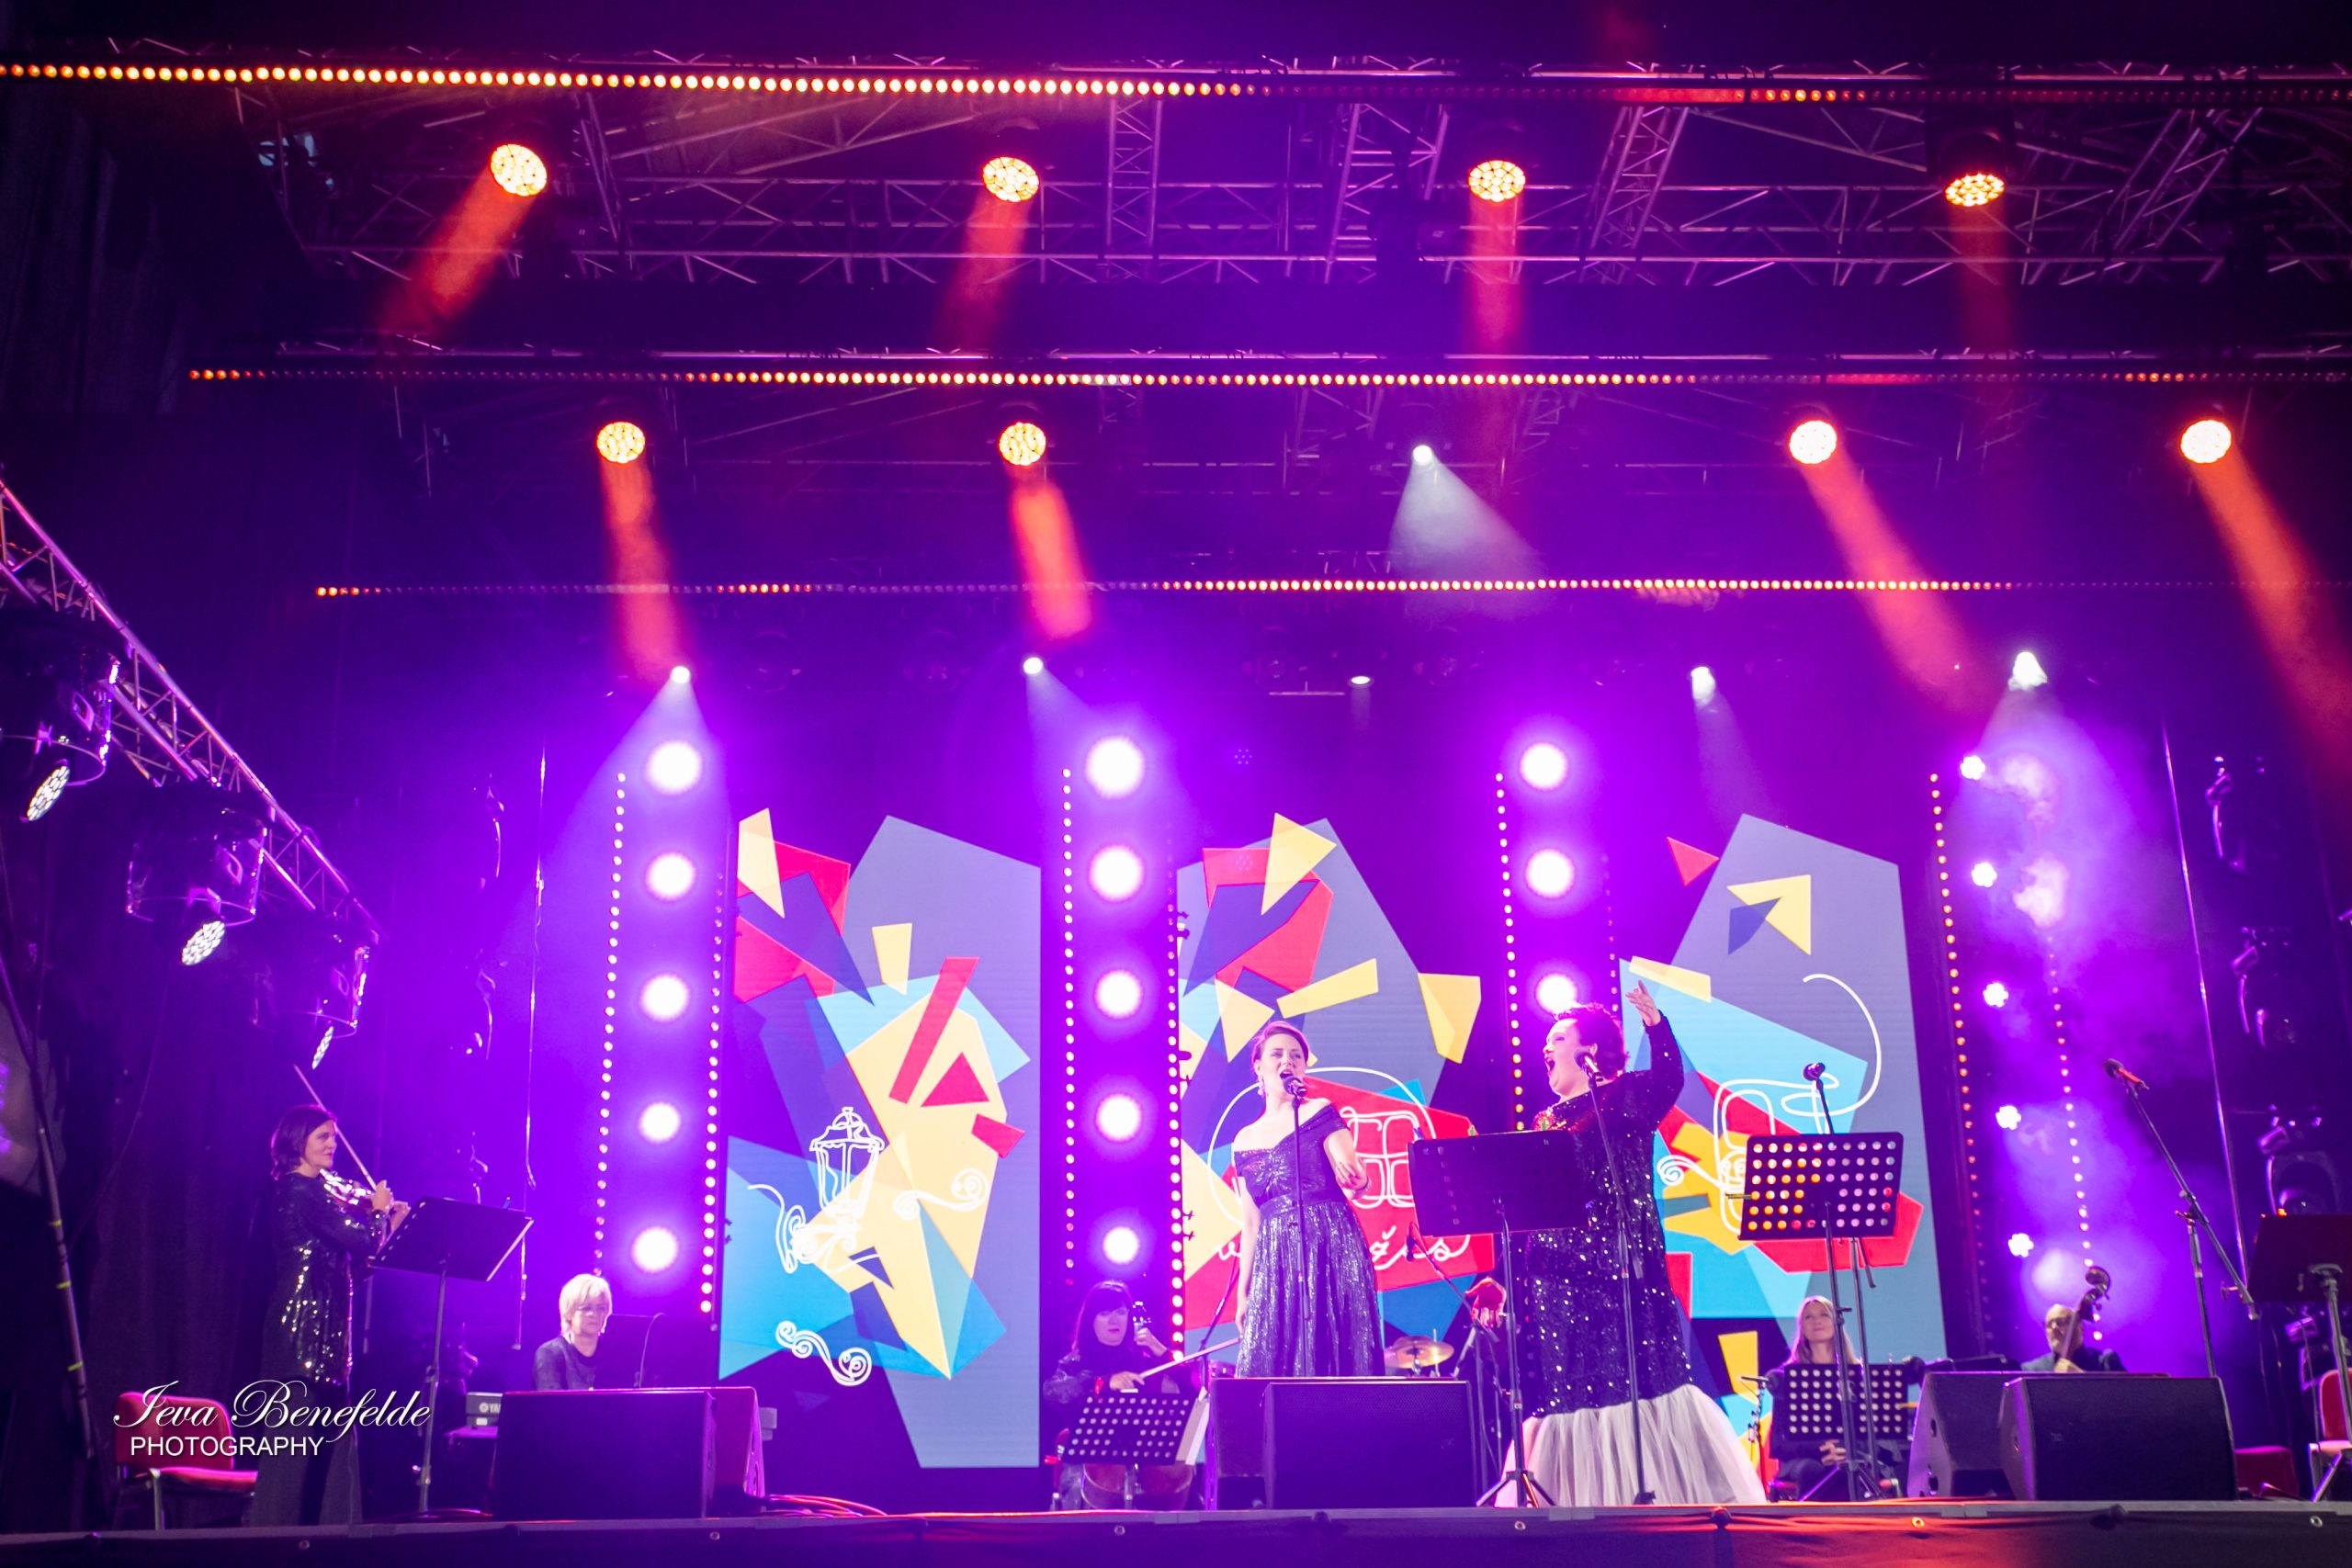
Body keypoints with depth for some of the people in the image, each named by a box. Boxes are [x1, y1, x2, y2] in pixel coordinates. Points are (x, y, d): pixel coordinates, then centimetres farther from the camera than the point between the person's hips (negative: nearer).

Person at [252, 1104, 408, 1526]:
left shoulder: (317, 1190, 18)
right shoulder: (301, 1190, -11)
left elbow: (354, 1263, 20)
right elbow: (360, 1239, -17)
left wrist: (388, 1224, 16)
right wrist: (378, 1210, 2)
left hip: (325, 1331, 10)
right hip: (304, 1326, -10)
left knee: (332, 1448, 9)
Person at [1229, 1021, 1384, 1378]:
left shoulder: (1320, 1113, 4)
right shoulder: (1244, 1142, 15)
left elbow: (1356, 1182, -6)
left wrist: (1356, 1179, -30)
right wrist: (1242, 1291, 12)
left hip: (1331, 1248, -4)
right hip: (1274, 1261, 4)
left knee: (1337, 1350, -10)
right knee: (1266, 1361, -3)